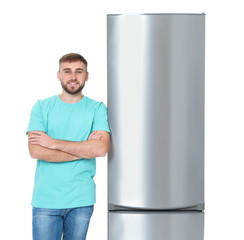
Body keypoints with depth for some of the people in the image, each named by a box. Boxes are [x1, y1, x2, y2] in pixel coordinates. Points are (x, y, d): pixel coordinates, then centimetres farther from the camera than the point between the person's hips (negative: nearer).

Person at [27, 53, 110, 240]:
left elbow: (101, 148, -13)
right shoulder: (42, 107, 4)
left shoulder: (97, 109, 3)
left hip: (82, 201, 0)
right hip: (46, 199, 0)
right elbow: (36, 151, -9)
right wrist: (83, 150, -11)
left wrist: (54, 143, -11)